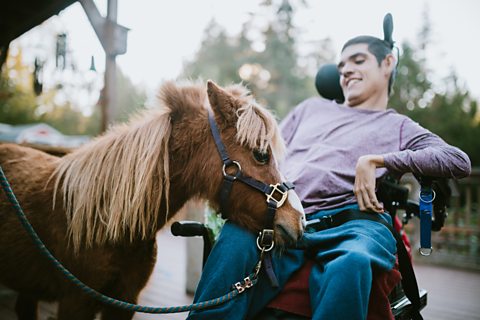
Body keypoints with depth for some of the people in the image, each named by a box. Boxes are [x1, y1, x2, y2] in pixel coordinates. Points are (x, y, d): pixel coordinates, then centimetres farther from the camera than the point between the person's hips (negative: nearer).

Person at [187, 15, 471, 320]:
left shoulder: (398, 126, 22)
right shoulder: (311, 107, 35)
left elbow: (459, 161, 6)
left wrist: (375, 160, -4)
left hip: (349, 220, -2)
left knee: (352, 263, -39)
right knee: (236, 238, -32)